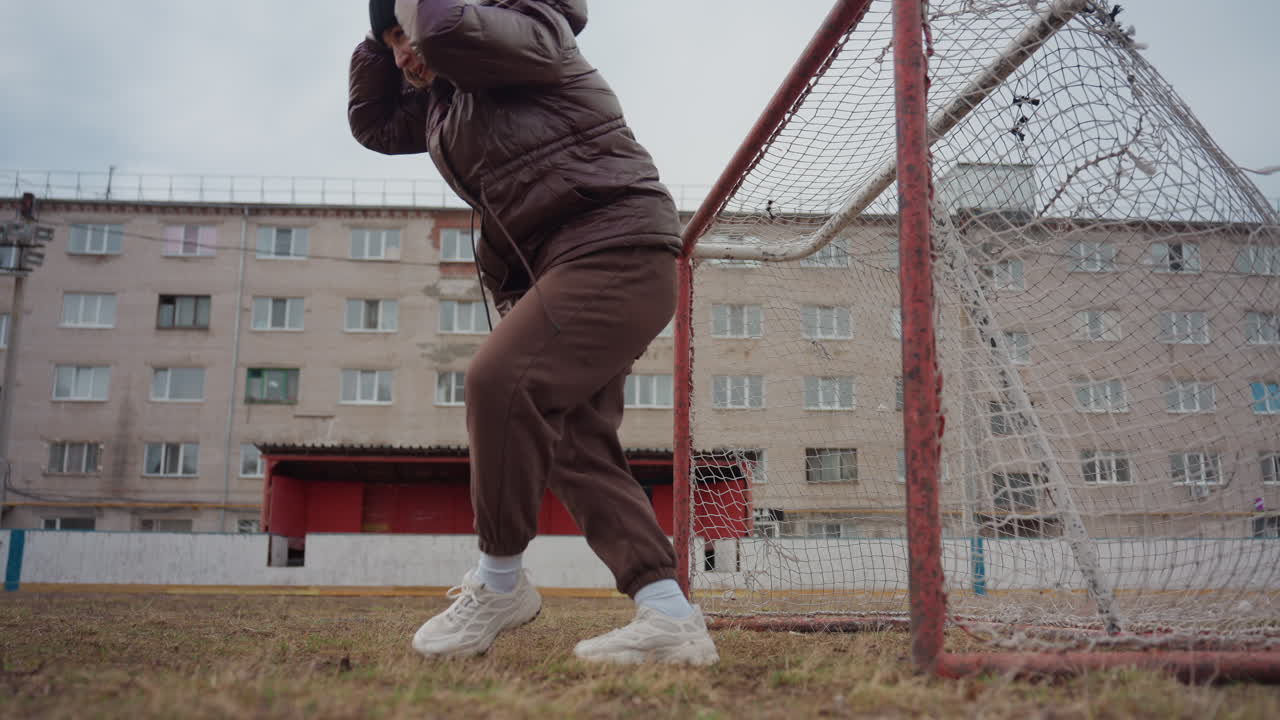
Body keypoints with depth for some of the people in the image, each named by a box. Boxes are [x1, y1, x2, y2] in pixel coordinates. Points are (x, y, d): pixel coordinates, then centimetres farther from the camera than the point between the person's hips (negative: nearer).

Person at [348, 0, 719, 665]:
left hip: (615, 248, -10)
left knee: (500, 379, -26)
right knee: (575, 449, -2)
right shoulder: (444, 99, 24)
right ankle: (670, 618, -5)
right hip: (553, 269, 10)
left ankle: (499, 583, -11)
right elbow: (372, 123, 33)